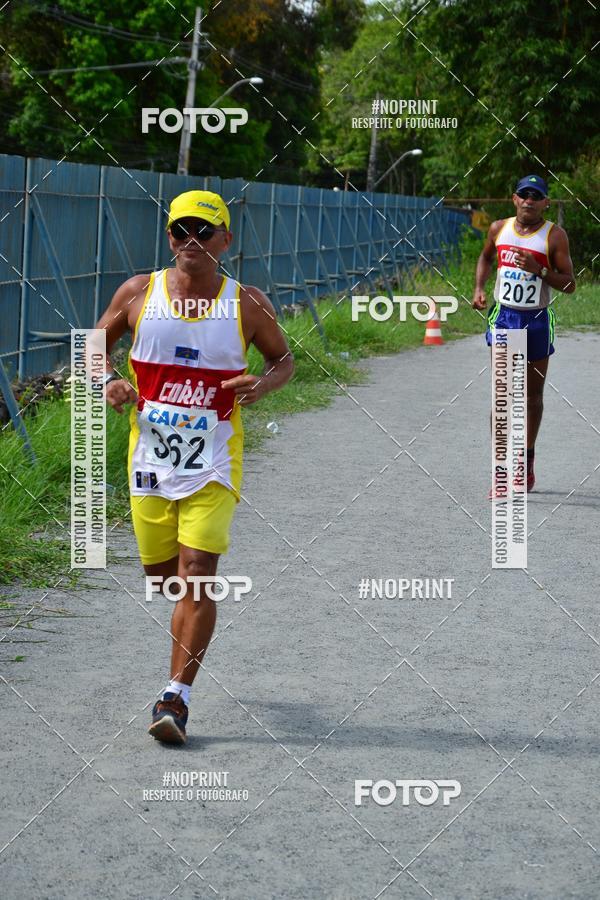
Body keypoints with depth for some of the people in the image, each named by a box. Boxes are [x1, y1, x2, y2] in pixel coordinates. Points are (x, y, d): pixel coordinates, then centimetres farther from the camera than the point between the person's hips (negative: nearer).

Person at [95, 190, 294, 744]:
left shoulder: (247, 304, -4)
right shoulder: (139, 293, -1)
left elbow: (285, 359, 9)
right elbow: (96, 344, 13)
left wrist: (261, 385, -12)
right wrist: (108, 381, -8)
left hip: (213, 462, -2)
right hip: (150, 457, 3)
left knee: (196, 573, -12)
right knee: (160, 573, 12)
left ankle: (177, 697, -5)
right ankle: (196, 611, 48)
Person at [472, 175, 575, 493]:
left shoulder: (555, 236, -7)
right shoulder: (499, 228, 2)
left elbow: (569, 284, -7)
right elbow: (486, 257, 22)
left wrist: (539, 270, -22)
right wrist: (479, 288, 7)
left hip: (538, 321, -1)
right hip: (504, 317, 1)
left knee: (533, 396, 12)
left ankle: (527, 461, 30)